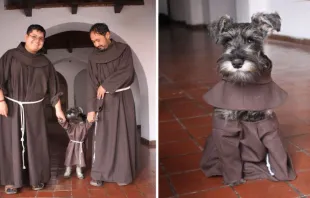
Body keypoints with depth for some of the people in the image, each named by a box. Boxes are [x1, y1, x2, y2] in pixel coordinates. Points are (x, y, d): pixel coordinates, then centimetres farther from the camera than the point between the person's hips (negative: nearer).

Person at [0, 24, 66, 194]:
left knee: (35, 144, 3)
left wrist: (58, 109, 7)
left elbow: (53, 87, 9)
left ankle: (37, 178, 15)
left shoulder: (45, 63, 6)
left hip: (34, 109, 2)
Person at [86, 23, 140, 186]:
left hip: (122, 99, -1)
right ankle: (99, 174, 8)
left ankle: (124, 174, 13)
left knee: (124, 136, 3)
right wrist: (91, 108, -8)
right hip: (104, 101, 2)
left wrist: (105, 85, -14)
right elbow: (92, 84, -1)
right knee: (102, 136, 0)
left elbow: (127, 73, -14)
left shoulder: (123, 50, -3)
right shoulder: (93, 57, 3)